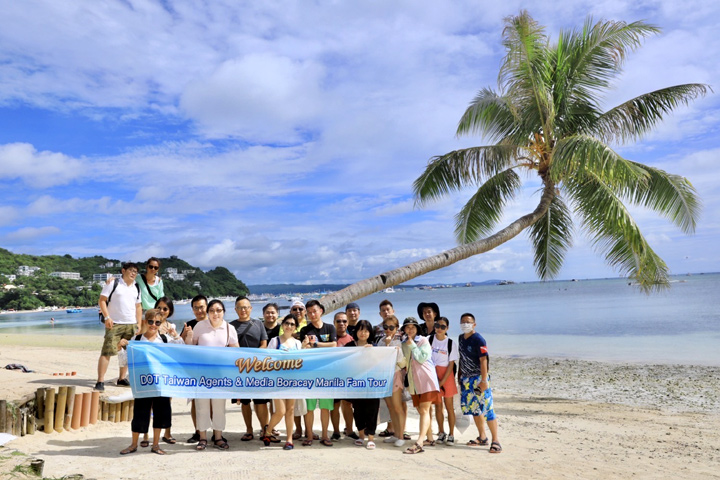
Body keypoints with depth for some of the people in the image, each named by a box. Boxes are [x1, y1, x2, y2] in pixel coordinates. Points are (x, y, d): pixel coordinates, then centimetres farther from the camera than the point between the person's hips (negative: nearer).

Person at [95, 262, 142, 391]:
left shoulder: (136, 288, 16)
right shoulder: (113, 283, 0)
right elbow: (101, 300, -3)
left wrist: (138, 324, 12)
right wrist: (107, 317, -13)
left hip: (131, 325, 5)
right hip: (114, 324, -5)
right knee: (107, 351, -11)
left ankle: (122, 379, 18)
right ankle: (100, 381, -9)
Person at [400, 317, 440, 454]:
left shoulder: (423, 341, -3)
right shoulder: (404, 344, 13)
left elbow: (422, 358, -12)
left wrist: (413, 345, -12)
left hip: (426, 379, -7)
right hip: (413, 381, 7)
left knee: (424, 411, -13)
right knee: (420, 411, 12)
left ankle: (419, 443, -23)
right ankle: (430, 439, 25)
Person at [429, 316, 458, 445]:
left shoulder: (451, 344, -7)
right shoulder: (429, 339, -2)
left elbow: (451, 364, -6)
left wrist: (442, 381, -11)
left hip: (447, 375, -2)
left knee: (449, 406, 1)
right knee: (437, 406, 8)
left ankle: (451, 435, 10)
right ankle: (441, 433, 20)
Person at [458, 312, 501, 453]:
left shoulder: (478, 340, -14)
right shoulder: (461, 338, 10)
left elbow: (483, 360, -19)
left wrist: (484, 380, -23)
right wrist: (460, 374, 20)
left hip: (479, 378, -8)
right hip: (466, 379, 8)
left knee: (487, 409, -8)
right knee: (473, 408, 13)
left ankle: (496, 441, 0)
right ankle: (482, 437, 26)